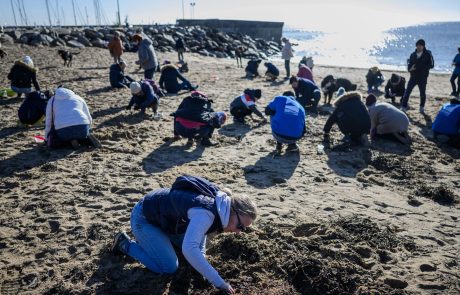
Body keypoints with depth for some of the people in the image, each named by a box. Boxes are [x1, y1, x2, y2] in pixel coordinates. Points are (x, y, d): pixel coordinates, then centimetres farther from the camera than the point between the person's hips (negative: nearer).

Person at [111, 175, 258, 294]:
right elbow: (189, 250, -47)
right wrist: (218, 282, -42)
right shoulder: (205, 213, -36)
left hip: (163, 216, 9)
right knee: (169, 267, -12)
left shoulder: (218, 203, -7)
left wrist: (200, 256, 4)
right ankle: (125, 243, 5)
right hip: (144, 218, -9)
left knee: (198, 251, 12)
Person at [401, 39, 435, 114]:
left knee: (422, 93, 7)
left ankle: (422, 108, 22)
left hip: (423, 77, -2)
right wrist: (410, 68, -13)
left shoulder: (427, 54, -3)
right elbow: (409, 64, 9)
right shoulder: (413, 55, 6)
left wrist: (421, 67, -16)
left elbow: (431, 65, -5)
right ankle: (404, 106, 2)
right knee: (407, 91, -5)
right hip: (413, 76, 2)